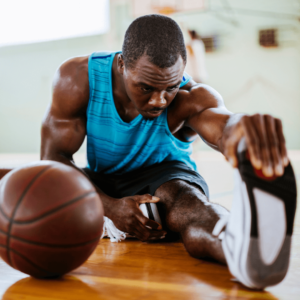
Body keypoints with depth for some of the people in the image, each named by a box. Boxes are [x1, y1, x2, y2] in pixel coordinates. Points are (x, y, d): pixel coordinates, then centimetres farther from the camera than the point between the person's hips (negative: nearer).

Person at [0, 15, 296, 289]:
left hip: (162, 179, -5)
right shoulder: (76, 78, -18)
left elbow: (219, 124, -46)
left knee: (183, 198, -44)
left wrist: (240, 126, -74)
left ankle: (240, 246, -76)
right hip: (99, 185, 5)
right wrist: (110, 207, -31)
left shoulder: (193, 98, -23)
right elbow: (54, 156, -16)